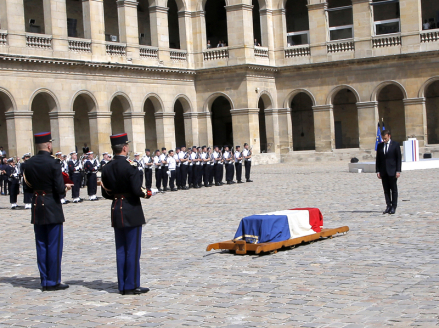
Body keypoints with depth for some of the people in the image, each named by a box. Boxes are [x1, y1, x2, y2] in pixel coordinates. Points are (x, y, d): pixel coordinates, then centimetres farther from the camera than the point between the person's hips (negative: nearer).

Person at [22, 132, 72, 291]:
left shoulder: (29, 163, 2)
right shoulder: (53, 163, -16)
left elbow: (27, 186, 9)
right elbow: (59, 189, -18)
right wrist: (66, 187, 3)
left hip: (37, 208, 6)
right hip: (53, 208, -6)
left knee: (41, 245, 11)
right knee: (54, 246, 2)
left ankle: (44, 281, 15)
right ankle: (53, 282, 6)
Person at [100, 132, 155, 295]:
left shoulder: (107, 168, 4)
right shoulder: (130, 166, -15)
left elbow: (106, 193, 7)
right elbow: (137, 190, -20)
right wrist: (147, 193, 0)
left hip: (116, 212, 6)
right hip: (132, 213, -6)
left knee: (120, 250, 11)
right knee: (133, 250, 1)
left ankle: (122, 286, 15)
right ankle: (132, 286, 4)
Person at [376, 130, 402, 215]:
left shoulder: (395, 145, -1)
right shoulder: (380, 146, 9)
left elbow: (399, 158, -3)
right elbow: (378, 159, 11)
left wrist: (398, 171, -9)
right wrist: (378, 171, 3)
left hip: (392, 171, -4)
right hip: (383, 171, 4)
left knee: (394, 189, 2)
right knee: (386, 189, 4)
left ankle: (394, 207, 6)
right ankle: (388, 206, 7)